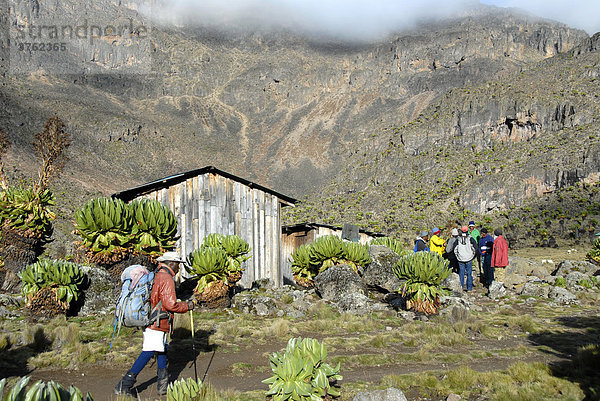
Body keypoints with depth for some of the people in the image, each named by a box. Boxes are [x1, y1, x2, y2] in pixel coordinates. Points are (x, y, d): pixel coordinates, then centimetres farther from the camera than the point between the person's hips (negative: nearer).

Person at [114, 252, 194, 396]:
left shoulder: (156, 276, 15)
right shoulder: (166, 279, -15)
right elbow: (171, 304, -20)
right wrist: (187, 306, -7)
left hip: (149, 319, 10)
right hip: (157, 323, -10)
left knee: (162, 350, 13)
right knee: (148, 352, -8)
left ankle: (163, 384, 17)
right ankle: (124, 386, -7)